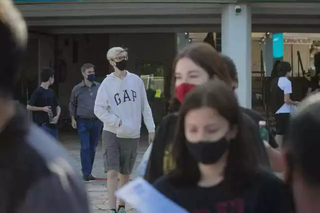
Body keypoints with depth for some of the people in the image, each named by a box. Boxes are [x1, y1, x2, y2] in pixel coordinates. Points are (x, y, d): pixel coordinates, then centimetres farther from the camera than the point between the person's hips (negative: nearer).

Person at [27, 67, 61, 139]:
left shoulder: (51, 92, 13)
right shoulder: (38, 92, -9)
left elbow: (58, 106, 18)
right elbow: (29, 107, -10)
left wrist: (57, 116, 0)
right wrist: (42, 108, -13)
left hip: (52, 125, 7)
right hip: (42, 125, -7)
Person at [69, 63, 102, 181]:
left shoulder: (99, 87, 2)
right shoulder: (77, 89, 1)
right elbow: (72, 105, 9)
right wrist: (73, 119, 2)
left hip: (96, 121, 2)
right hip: (83, 122, -2)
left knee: (93, 148, 8)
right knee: (85, 147, -8)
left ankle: (89, 172, 18)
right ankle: (86, 172, -5)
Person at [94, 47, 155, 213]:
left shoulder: (136, 80, 3)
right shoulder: (107, 83, -6)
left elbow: (145, 107, 7)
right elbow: (99, 109, -7)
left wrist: (151, 129, 4)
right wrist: (118, 122, -15)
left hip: (132, 135, 3)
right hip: (111, 133, -2)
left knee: (125, 174, 10)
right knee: (112, 172, -11)